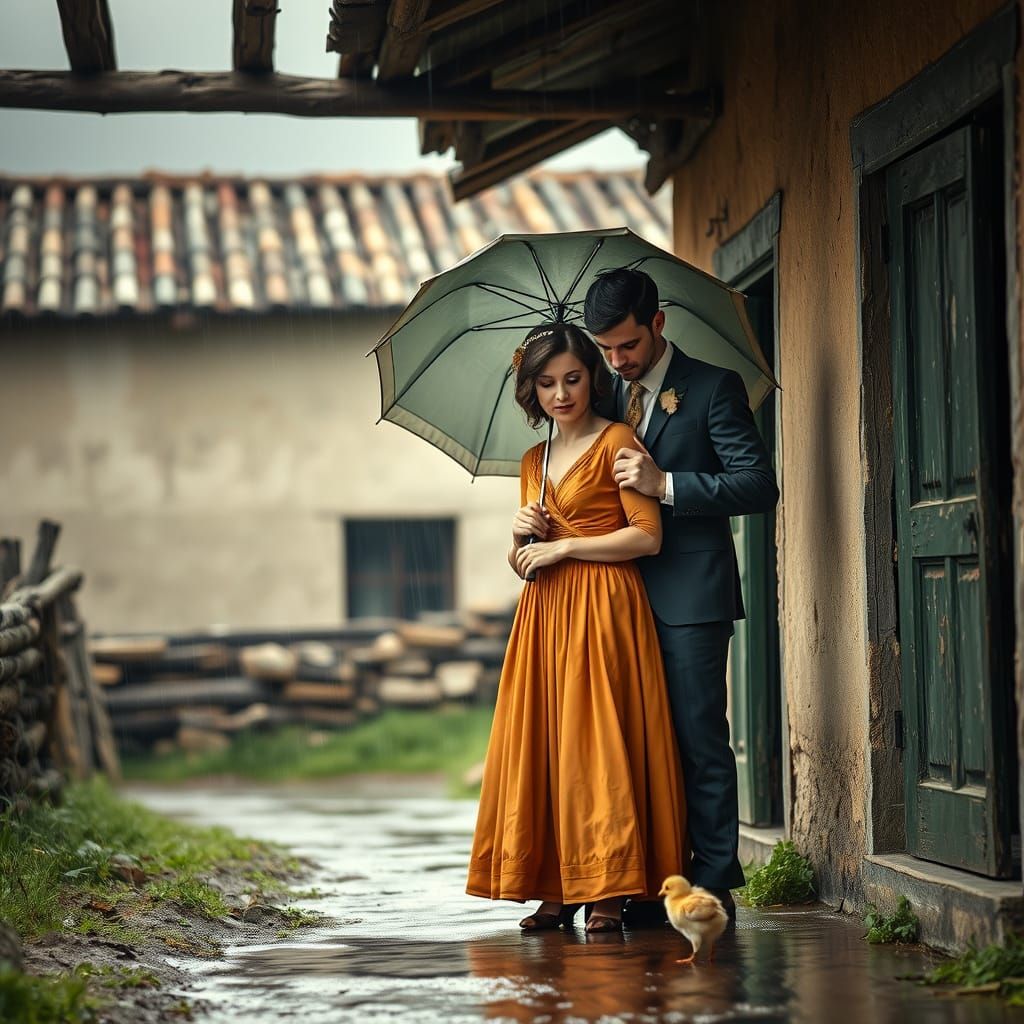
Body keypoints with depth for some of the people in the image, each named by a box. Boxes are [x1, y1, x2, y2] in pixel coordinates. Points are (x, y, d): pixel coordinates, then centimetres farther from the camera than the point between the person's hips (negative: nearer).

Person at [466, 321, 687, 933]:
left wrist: (563, 547, -8)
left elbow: (648, 536, -10)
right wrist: (522, 537, 0)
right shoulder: (534, 462, 19)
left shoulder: (616, 442, -1)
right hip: (544, 615, 7)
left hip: (604, 609, -7)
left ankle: (609, 891, -7)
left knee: (598, 742, -9)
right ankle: (556, 889, 3)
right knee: (541, 744, 0)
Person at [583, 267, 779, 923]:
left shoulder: (713, 388, -4)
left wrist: (666, 484, -19)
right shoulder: (610, 398, 15)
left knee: (699, 739, -6)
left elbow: (760, 485, -12)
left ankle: (714, 886, -3)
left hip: (690, 594, -6)